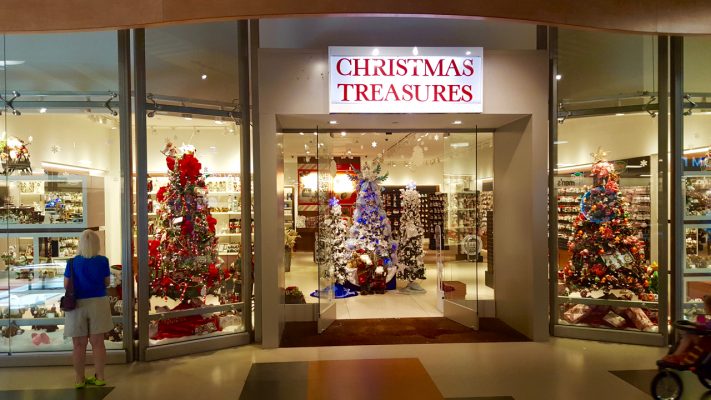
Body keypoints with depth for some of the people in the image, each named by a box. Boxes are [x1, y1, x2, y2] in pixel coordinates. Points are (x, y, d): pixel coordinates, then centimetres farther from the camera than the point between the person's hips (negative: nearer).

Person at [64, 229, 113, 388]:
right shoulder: (103, 261, -6)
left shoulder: (72, 262, -6)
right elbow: (106, 283, 4)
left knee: (79, 344, 8)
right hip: (98, 303, 1)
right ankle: (99, 377, 14)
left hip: (77, 304, 0)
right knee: (97, 342, 7)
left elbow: (66, 285, 0)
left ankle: (79, 379, 16)